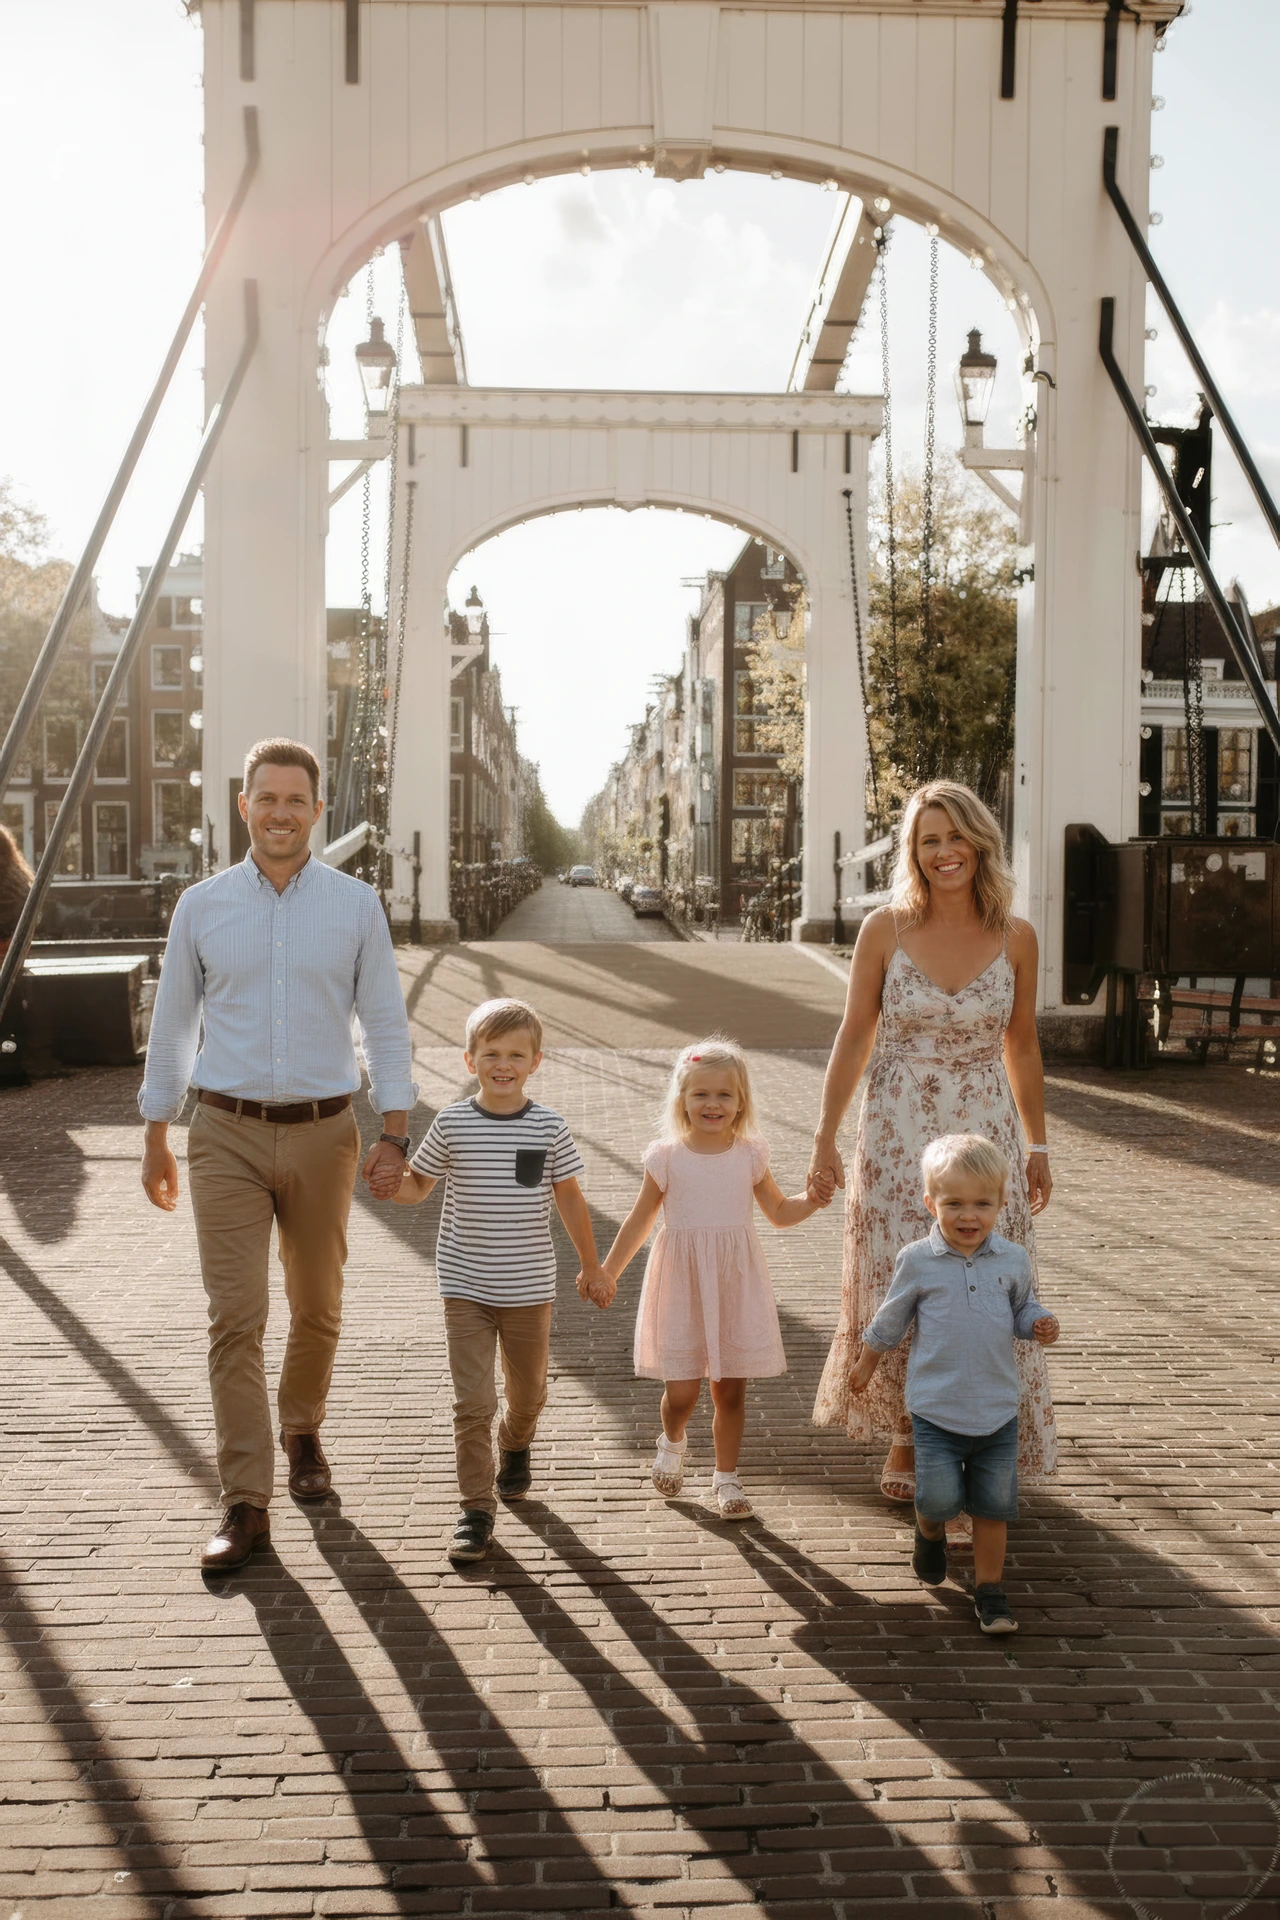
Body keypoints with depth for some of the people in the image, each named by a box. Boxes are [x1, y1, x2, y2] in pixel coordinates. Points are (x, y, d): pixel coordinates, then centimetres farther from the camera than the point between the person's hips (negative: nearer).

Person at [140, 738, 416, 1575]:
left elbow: (386, 1021, 2)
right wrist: (156, 1139, 11)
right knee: (237, 1319, -7)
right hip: (228, 1136, -1)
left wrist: (396, 1134, -5)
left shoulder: (356, 904, 0)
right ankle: (246, 1506, -2)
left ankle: (303, 1430, 41)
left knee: (317, 1309, 14)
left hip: (323, 1132, 1)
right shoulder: (202, 907, 2)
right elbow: (173, 1024, 9)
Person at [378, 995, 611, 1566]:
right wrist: (391, 1186, -18)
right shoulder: (451, 1124, -6)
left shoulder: (549, 1128, -5)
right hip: (465, 1287, -1)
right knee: (471, 1401, -5)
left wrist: (591, 1267, 9)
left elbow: (570, 1200, 4)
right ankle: (476, 1508, 5)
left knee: (528, 1391, 18)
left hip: (529, 1288, 1)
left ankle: (515, 1446, 50)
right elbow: (418, 1185, 5)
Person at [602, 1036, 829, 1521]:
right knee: (681, 1391, -3)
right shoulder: (666, 1157, -4)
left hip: (735, 1286, 2)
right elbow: (640, 1221, 6)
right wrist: (607, 1273, 6)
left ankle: (726, 1477, 24)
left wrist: (812, 1201, -6)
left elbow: (780, 1212, 13)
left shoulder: (750, 1155, 1)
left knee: (731, 1391, 7)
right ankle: (672, 1441, 30)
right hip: (681, 1286, -1)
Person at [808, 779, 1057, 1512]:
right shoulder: (885, 930, -5)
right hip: (898, 1138, -1)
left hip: (984, 1136, 1)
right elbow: (854, 1038, 1)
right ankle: (906, 1440, 29)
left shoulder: (1016, 938, -1)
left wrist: (1038, 1146, 11)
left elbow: (1022, 1046, 9)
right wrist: (825, 1140, 0)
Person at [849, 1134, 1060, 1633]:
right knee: (939, 1499, -7)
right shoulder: (917, 1260, -6)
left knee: (993, 1506, 6)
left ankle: (990, 1591, 23)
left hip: (998, 1409, 2)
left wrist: (1039, 1325, -6)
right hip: (936, 1409, -2)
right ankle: (930, 1532, 28)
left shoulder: (1013, 1260, -1)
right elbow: (890, 1321, 9)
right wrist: (867, 1364, 19)